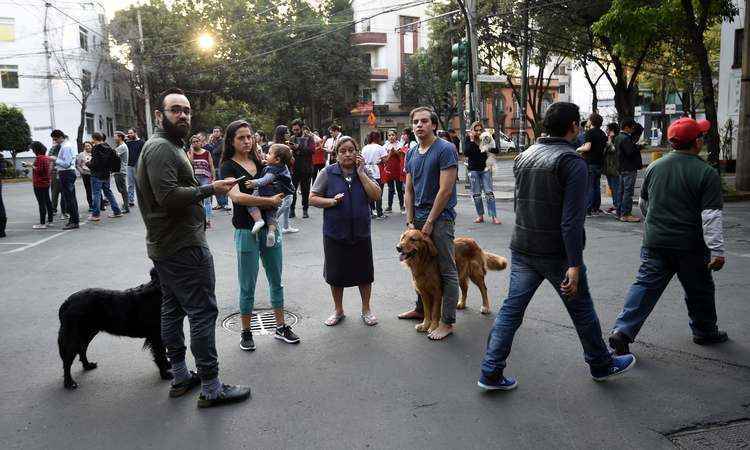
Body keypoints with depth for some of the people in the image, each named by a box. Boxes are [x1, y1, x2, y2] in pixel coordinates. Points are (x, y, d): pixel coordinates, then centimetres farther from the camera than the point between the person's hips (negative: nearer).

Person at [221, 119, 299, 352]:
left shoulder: (259, 162, 10)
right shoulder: (229, 166, -7)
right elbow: (236, 196, -23)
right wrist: (270, 201, -20)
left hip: (269, 228, 6)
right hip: (246, 231, -5)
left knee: (276, 280, 12)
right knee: (248, 286, 4)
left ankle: (281, 327, 25)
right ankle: (246, 333, 19)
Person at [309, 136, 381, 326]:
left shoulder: (364, 172, 1)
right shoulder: (328, 173, -4)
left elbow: (376, 195, -10)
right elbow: (312, 198, -4)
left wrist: (361, 173, -14)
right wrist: (332, 201, -20)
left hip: (361, 232, 1)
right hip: (335, 232, -1)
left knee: (364, 273, 11)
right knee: (336, 274, 11)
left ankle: (366, 310, 30)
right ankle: (338, 310, 31)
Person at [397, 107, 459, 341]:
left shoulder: (445, 149, -11)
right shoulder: (411, 153, 11)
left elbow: (445, 190, -16)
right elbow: (409, 190, 12)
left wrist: (429, 222, -14)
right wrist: (410, 221, 2)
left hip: (440, 217, -7)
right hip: (419, 217, 7)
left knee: (447, 271, -1)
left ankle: (447, 322, 7)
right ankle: (421, 309, 35)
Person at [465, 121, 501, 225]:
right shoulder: (468, 141, 2)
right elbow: (466, 153, -13)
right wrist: (472, 140, -15)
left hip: (485, 169, -1)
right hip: (473, 170, 1)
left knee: (489, 193, -6)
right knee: (476, 194, 6)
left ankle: (494, 216, -6)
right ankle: (480, 216, 17)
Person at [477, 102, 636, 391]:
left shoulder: (523, 156, 8)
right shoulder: (572, 162, -14)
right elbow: (572, 219, -21)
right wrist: (574, 265, -22)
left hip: (521, 249, 6)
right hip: (557, 253, -5)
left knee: (511, 309, 7)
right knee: (582, 311, 13)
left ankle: (491, 372, 7)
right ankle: (601, 365, 32)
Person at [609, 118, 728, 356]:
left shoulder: (654, 166, 3)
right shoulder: (707, 173, -11)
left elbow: (643, 203, 16)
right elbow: (711, 216, -15)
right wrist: (717, 251, -13)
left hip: (655, 243, 3)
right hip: (690, 246, -3)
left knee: (645, 286, 4)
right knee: (700, 291, 17)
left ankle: (622, 330, -8)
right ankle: (705, 332, 35)